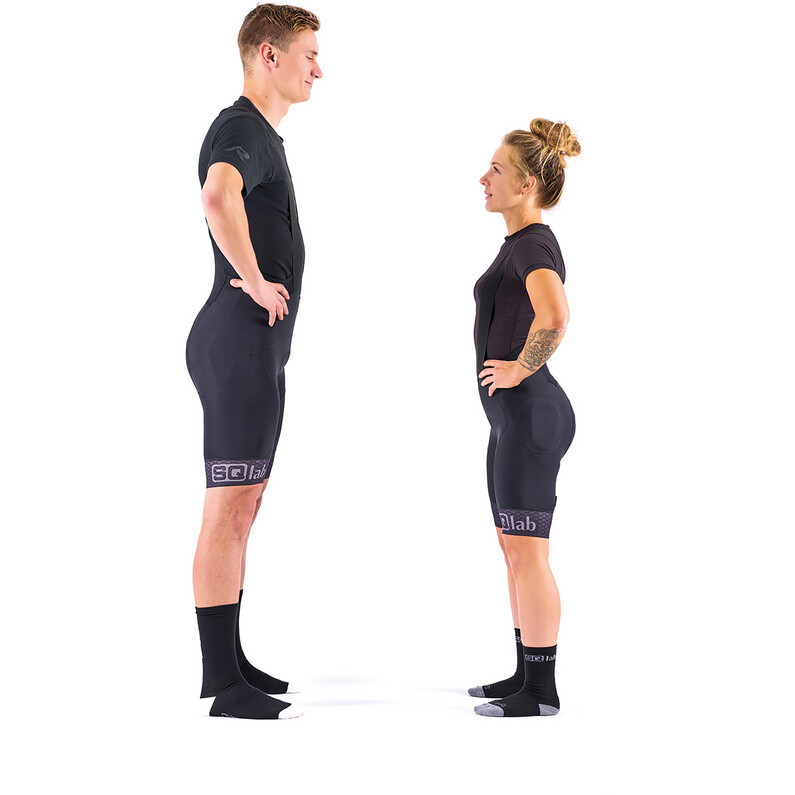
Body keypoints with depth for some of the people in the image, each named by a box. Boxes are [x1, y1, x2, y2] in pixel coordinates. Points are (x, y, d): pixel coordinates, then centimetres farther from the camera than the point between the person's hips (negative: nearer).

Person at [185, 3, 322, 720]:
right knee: (229, 511, -6)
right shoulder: (242, 129, -13)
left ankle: (229, 662, 25)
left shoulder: (263, 134, 20)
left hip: (259, 344, 11)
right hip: (242, 338, -11)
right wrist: (256, 281, -25)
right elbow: (218, 196, -37)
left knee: (242, 507, 14)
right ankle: (227, 686, 1)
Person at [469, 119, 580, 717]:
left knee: (526, 552, -3)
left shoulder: (532, 244, -15)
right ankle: (526, 675, 27)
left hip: (531, 414, -11)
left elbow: (554, 317, -36)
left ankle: (542, 690, 8)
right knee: (515, 549, 16)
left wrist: (520, 369, -21)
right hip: (516, 416, 11)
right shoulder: (525, 242, 15)